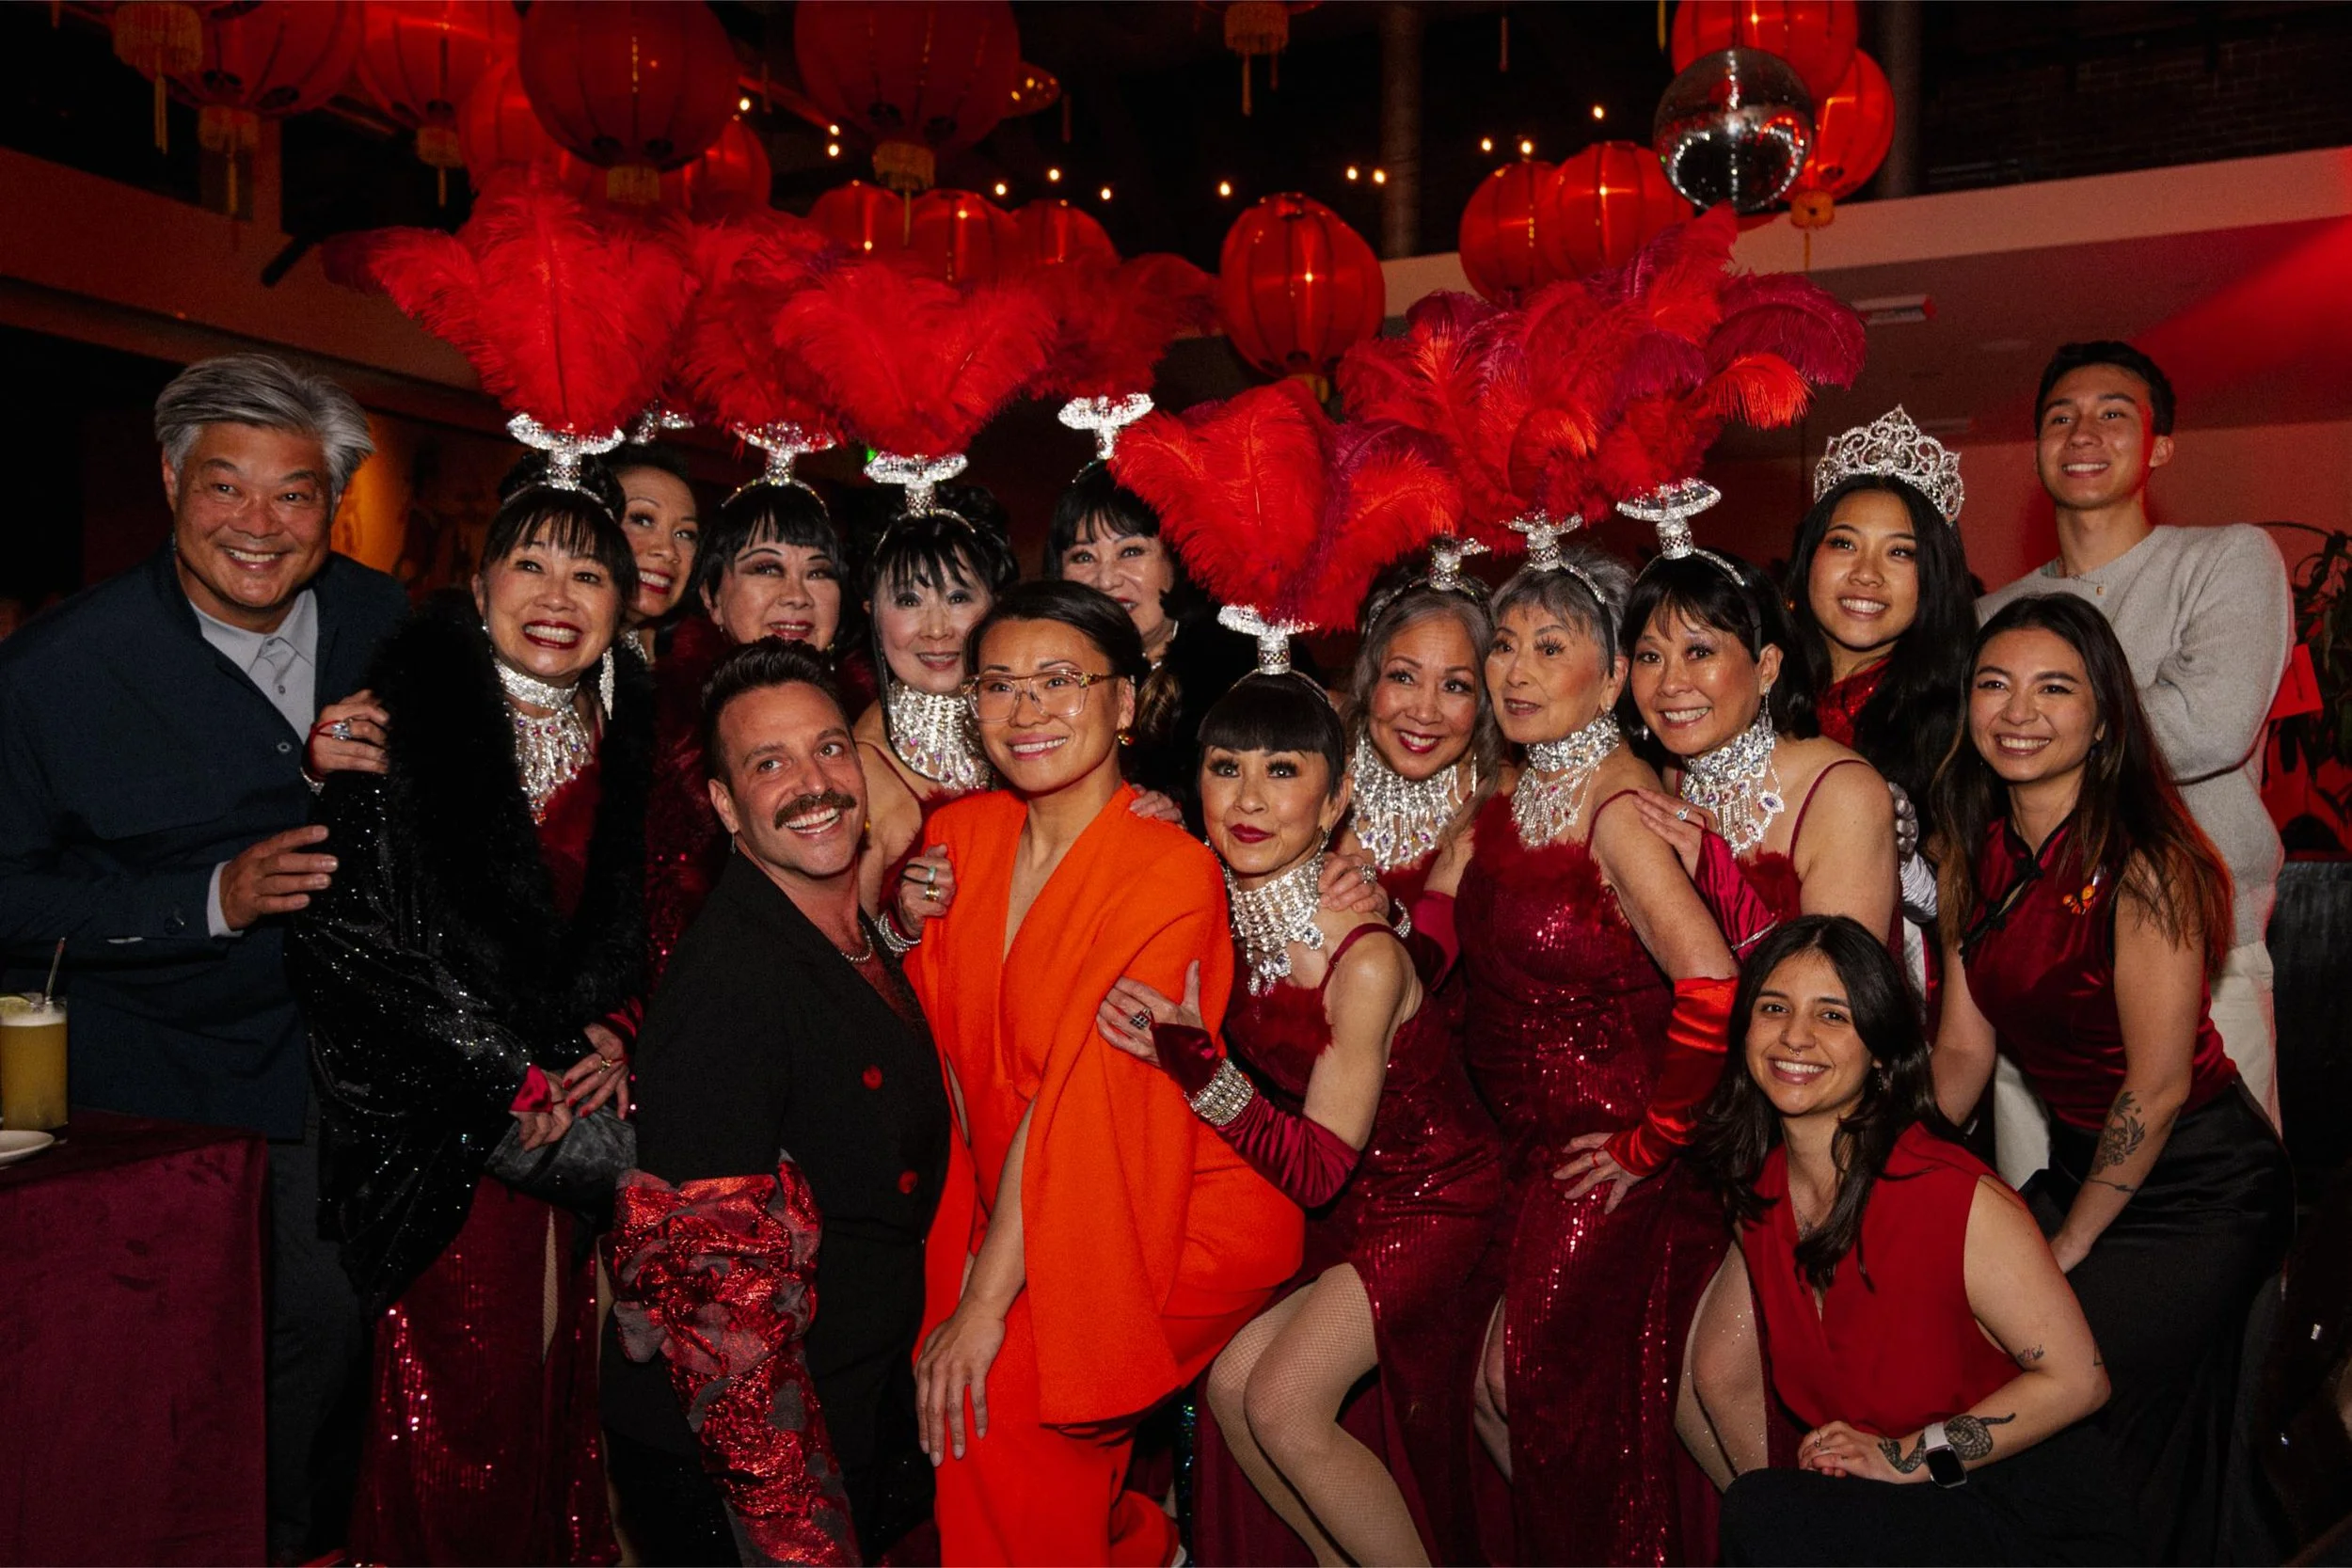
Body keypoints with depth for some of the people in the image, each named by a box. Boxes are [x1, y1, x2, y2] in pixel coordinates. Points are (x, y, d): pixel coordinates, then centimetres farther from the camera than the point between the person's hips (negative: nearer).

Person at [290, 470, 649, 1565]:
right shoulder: (406, 722, -8)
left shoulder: (626, 737, 7)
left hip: (573, 1102, 4)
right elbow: (351, 940, -12)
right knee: (464, 1384, 0)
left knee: (558, 1374, 8)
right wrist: (518, 1084, -12)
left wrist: (617, 1046, -1)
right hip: (448, 1124, -4)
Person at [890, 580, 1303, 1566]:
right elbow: (951, 1041, 10)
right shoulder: (963, 834, 0)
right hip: (1017, 1215, 6)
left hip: (1187, 1218, -6)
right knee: (941, 1372, -8)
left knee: (999, 1390, -18)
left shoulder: (1171, 871, -19)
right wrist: (908, 929, -8)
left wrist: (988, 1300, -21)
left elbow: (1079, 1095, -22)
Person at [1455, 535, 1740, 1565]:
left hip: (1611, 1173, -8)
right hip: (1536, 1161, 8)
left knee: (1584, 1417, 7)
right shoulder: (1513, 801, 4)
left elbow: (1711, 986, -31)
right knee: (1507, 1388, 18)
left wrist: (1650, 1146, -20)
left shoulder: (1615, 805, -21)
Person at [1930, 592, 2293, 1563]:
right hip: (2077, 1161, 7)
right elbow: (1961, 1054, 4)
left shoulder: (2143, 863, -22)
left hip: (2193, 1188, -6)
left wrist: (2068, 1248, -10)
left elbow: (2157, 1088, -19)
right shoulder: (1975, 854, 0)